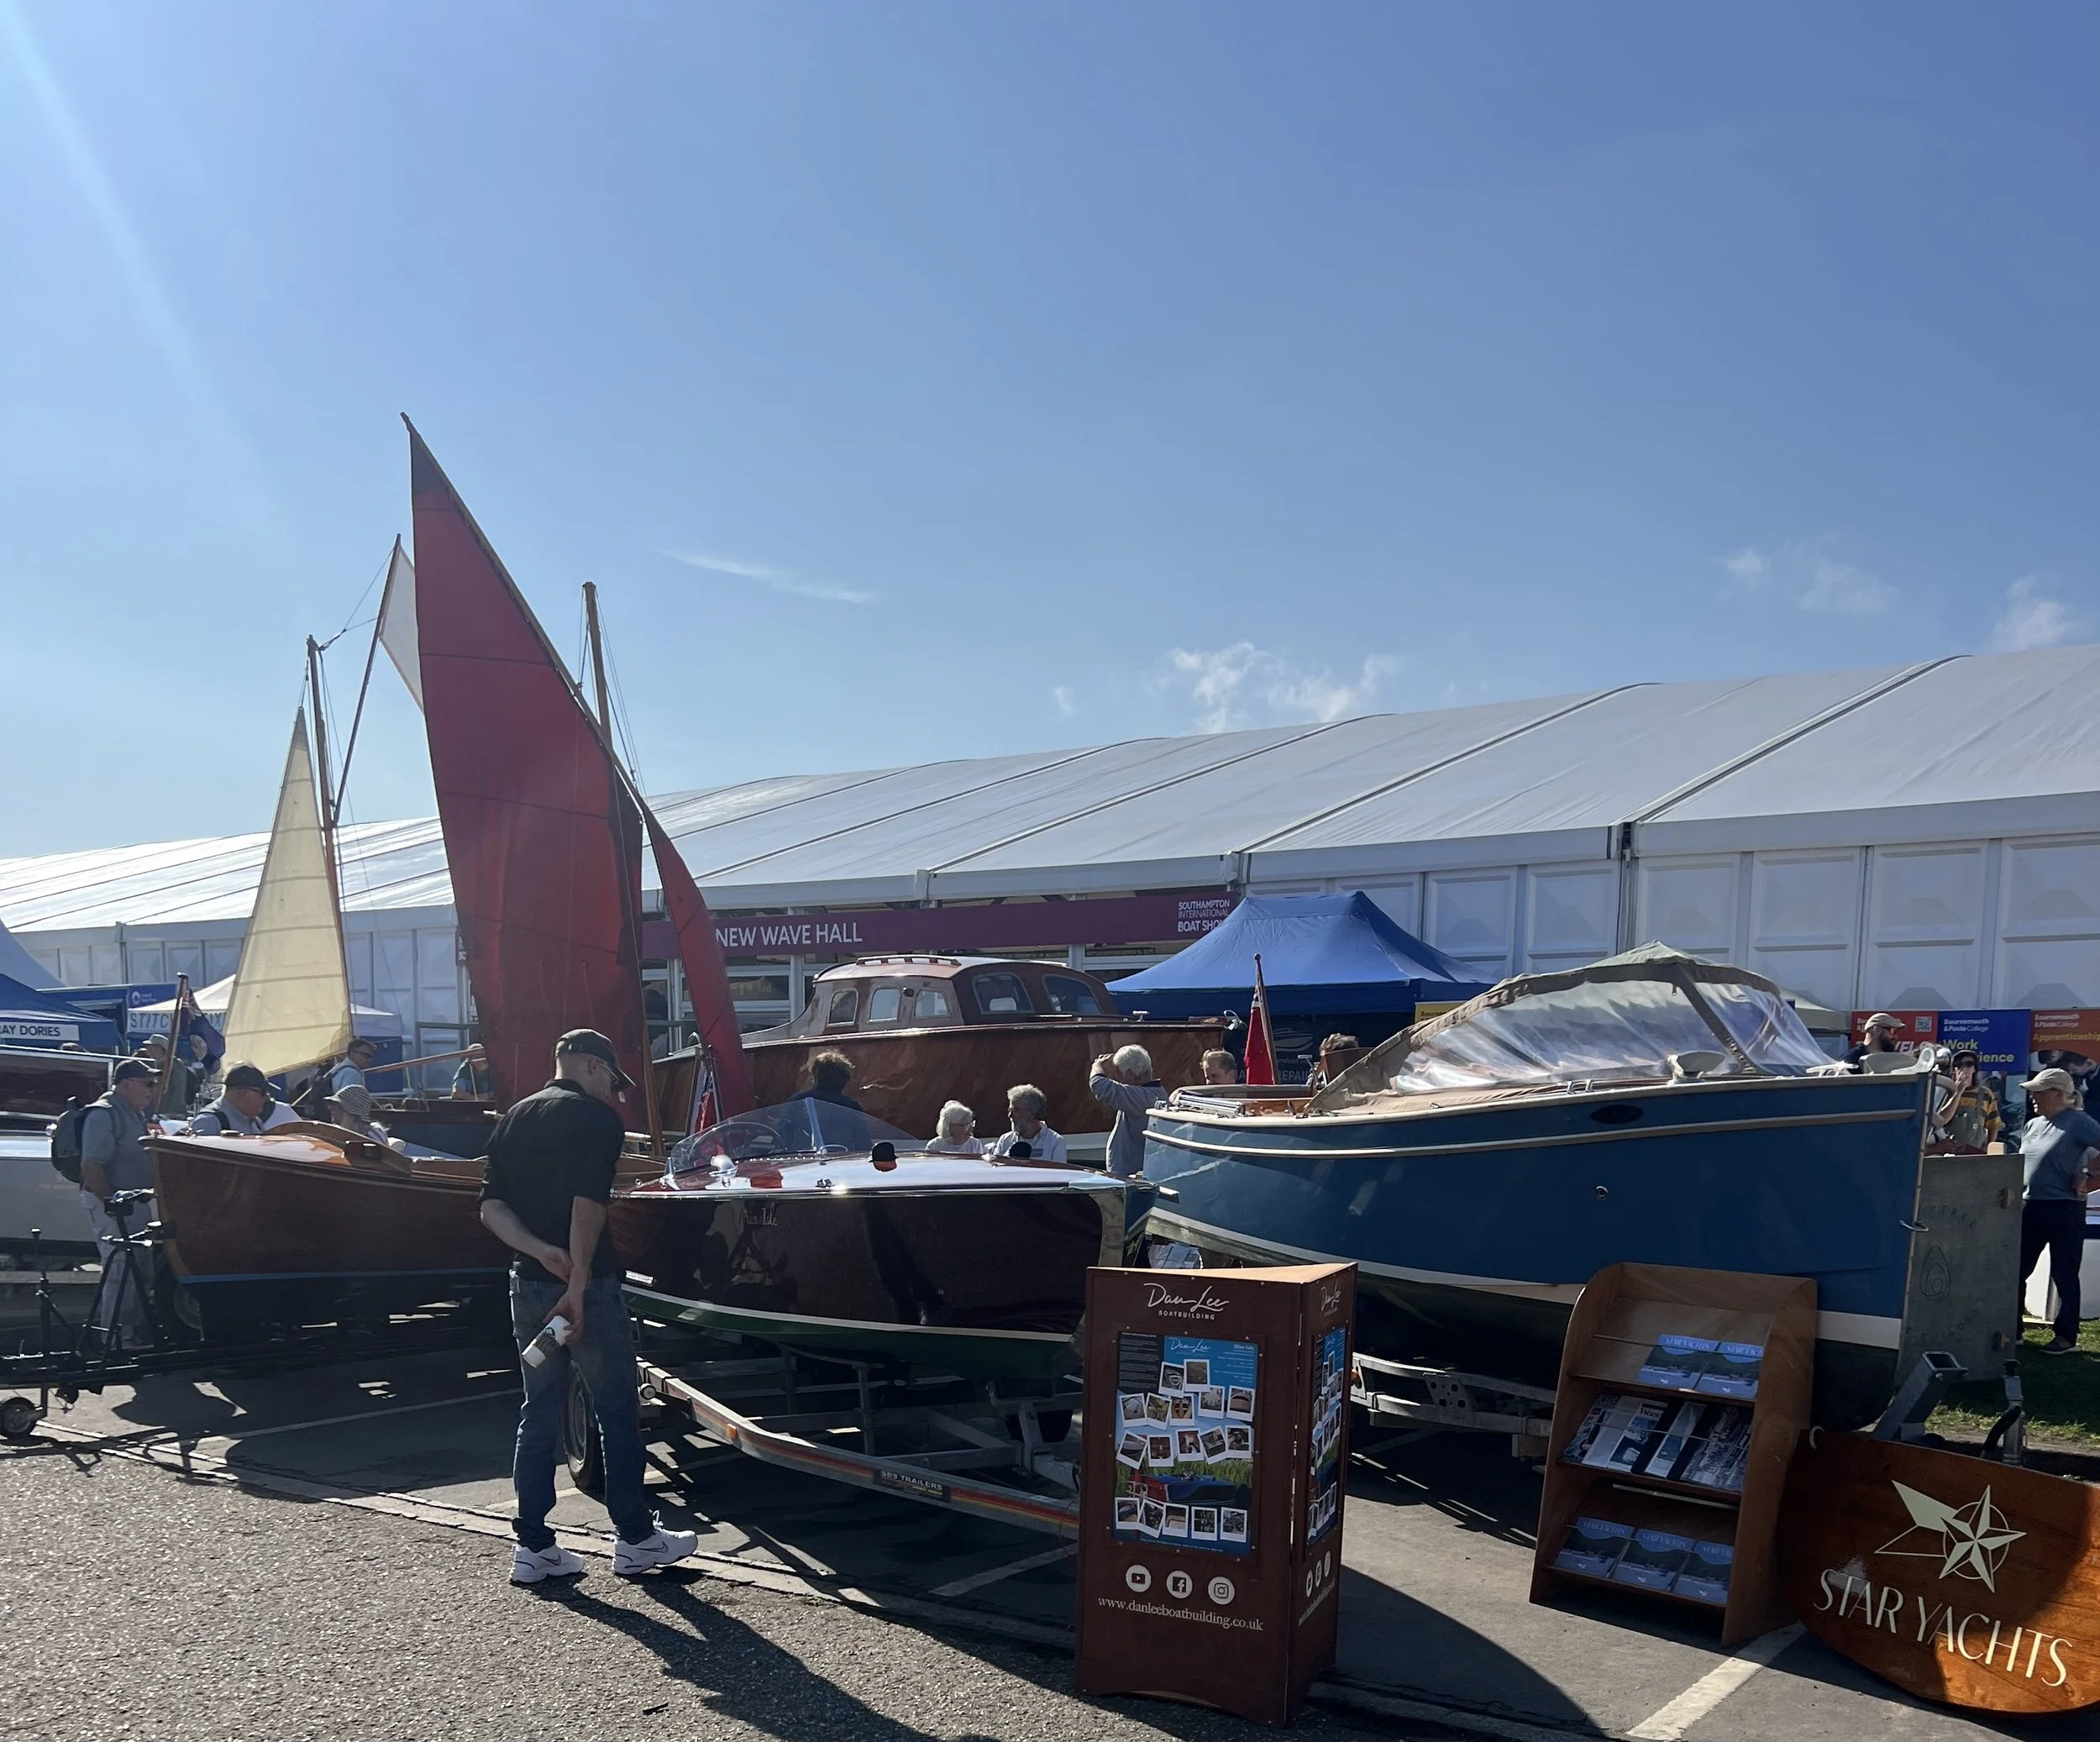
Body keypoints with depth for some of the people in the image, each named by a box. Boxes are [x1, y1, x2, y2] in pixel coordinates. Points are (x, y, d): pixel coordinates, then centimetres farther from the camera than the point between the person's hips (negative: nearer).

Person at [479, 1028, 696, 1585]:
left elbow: (490, 1208, 4)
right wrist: (578, 1285, -20)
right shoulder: (596, 1117, -9)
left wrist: (539, 1252, -8)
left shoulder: (513, 1119, 13)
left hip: (528, 1283, 7)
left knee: (539, 1412, 12)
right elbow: (588, 1204, -21)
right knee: (617, 1409, 5)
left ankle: (533, 1547, 14)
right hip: (586, 1284, -7)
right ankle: (635, 1538, 13)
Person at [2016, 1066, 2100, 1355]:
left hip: (2064, 1210, -7)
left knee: (2064, 1275, 2)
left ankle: (2067, 1337, 13)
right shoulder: (2032, 1125, 13)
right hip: (2030, 1209, 7)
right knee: (2016, 1271, 7)